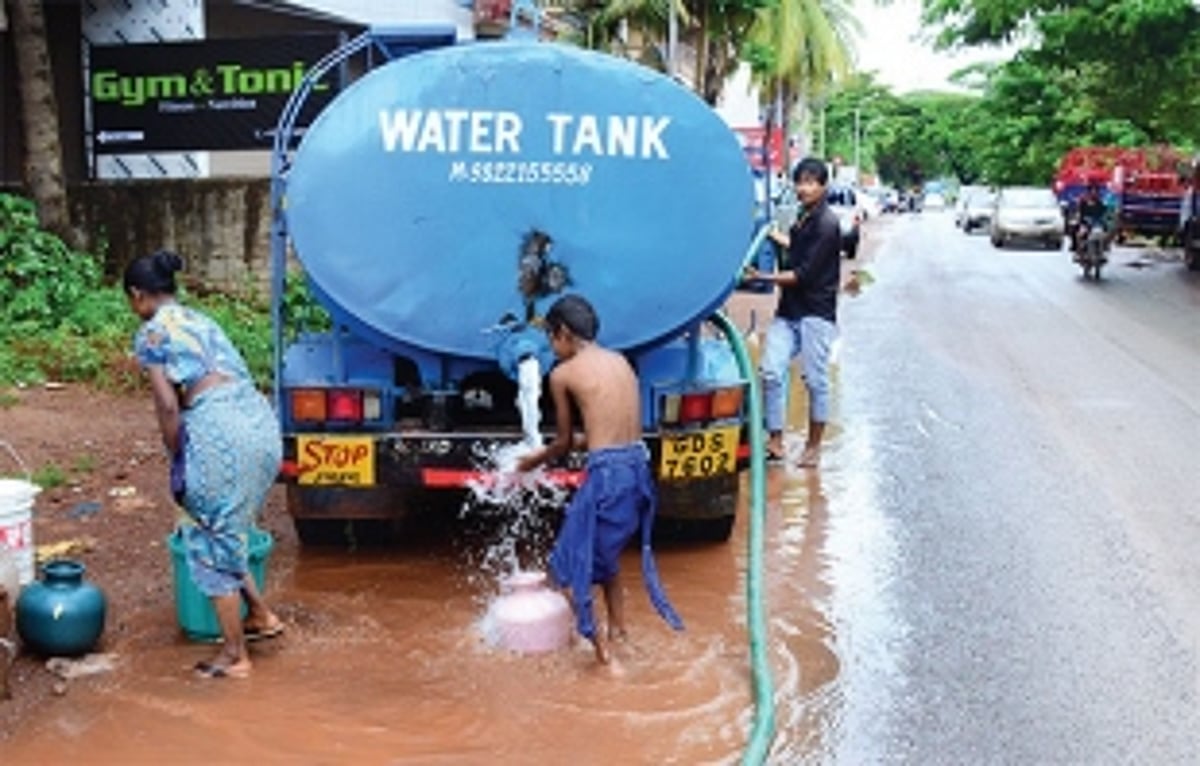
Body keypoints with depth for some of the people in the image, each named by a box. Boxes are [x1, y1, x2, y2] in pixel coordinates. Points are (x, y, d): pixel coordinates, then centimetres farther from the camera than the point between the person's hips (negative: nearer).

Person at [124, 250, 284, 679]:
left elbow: (168, 406, -7)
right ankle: (261, 615, 29)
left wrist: (177, 462, 5)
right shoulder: (200, 320, 26)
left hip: (220, 430, -8)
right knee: (228, 532, 25)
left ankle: (235, 657, 14)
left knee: (211, 542, 6)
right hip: (261, 421, 8)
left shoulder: (150, 334, 3)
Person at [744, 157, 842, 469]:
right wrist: (776, 237, 30)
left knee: (816, 380, 2)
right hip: (788, 311, 8)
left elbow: (805, 275, -18)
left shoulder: (826, 224, -13)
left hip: (816, 314, -8)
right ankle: (775, 441, 5)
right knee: (771, 371, -2)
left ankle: (813, 445, 14)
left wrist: (764, 277, -17)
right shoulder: (803, 219, 13)